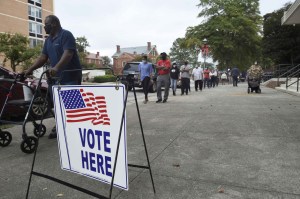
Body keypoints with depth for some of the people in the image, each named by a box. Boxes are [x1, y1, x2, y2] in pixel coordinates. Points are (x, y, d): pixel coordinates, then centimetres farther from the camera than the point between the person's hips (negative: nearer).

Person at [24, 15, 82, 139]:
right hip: (56, 77, 8)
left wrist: (56, 67, -37)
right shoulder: (48, 40, 18)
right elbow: (43, 57, 15)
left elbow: (68, 54, -23)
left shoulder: (66, 35, -8)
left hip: (70, 76, -8)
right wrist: (30, 69, 4)